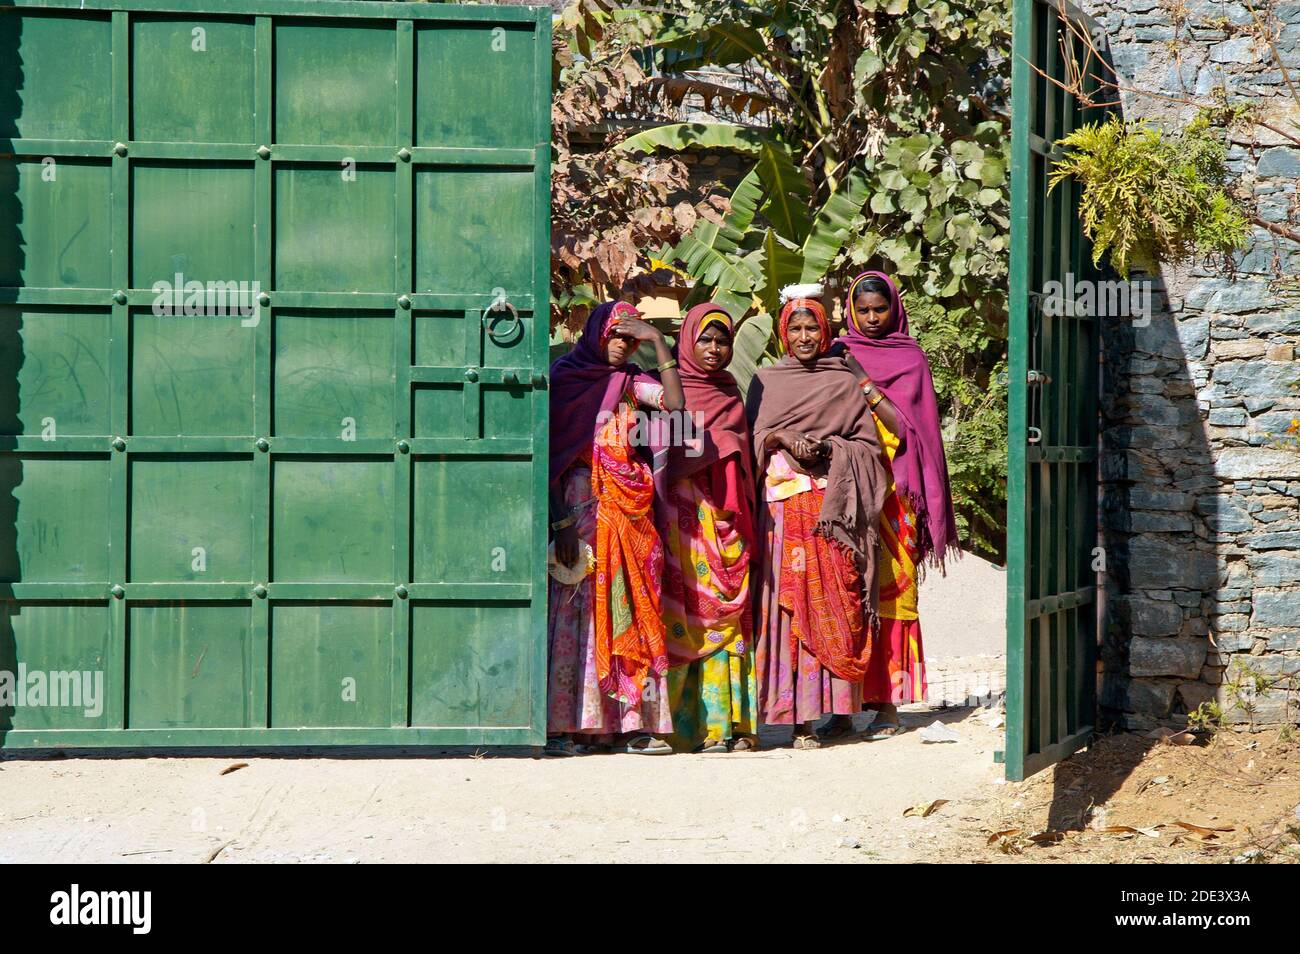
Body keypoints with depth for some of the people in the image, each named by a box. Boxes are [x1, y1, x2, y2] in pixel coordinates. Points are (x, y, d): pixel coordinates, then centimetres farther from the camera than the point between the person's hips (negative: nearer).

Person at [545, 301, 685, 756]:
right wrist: (561, 520, -14)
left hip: (630, 509, 5)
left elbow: (674, 402, -6)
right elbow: (553, 453, -5)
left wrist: (658, 340, -5)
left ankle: (631, 724, 4)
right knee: (575, 609, -9)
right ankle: (561, 726, -9)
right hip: (582, 503, -5)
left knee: (628, 615, 3)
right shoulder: (565, 376, 2)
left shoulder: (631, 381, 15)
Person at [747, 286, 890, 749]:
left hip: (834, 502, 0)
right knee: (790, 600, -7)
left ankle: (838, 706, -2)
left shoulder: (845, 383, 11)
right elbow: (752, 438, 10)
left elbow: (869, 443, 7)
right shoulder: (766, 381, 15)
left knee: (835, 603, -6)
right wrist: (782, 439, -9)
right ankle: (800, 716, -6)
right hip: (784, 504, 0)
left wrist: (831, 449, -10)